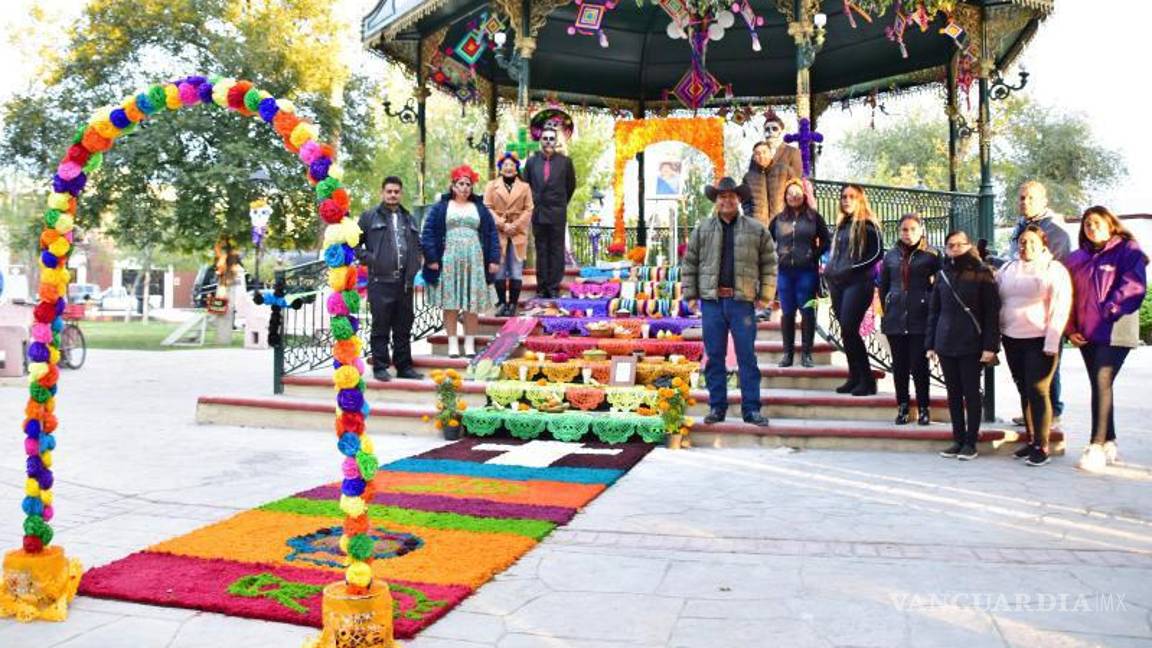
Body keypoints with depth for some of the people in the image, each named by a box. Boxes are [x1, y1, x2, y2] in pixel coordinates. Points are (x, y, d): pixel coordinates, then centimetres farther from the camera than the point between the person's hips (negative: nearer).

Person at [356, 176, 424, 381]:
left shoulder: (409, 219, 19)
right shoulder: (369, 217, 4)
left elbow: (418, 244, 29)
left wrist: (415, 263, 13)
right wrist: (368, 258, -8)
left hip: (405, 281, 5)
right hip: (380, 281, -5)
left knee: (404, 327, 9)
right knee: (381, 327, -2)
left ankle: (404, 366, 16)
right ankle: (380, 367, 5)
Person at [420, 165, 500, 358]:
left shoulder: (480, 208, 14)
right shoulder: (440, 208, 7)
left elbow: (492, 234, 11)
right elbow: (428, 233, 1)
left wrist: (494, 259, 2)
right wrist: (432, 259, -7)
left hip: (474, 261, 1)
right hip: (449, 262, -1)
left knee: (472, 305, 1)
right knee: (450, 304, 0)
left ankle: (470, 344, 9)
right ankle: (452, 344, 7)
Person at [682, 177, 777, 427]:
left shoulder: (757, 230, 7)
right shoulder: (702, 229, 9)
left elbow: (769, 264, 7)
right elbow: (689, 263, 10)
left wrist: (765, 295, 1)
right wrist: (690, 294, 4)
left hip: (742, 301, -1)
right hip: (711, 301, 1)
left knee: (747, 356, 0)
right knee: (714, 357, 5)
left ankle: (751, 409, 7)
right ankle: (717, 407, 14)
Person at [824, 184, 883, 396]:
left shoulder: (868, 224, -3)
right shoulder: (841, 225, 19)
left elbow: (877, 253, -10)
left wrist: (854, 268, -15)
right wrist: (830, 269, 12)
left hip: (858, 283, -7)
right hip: (837, 283, 7)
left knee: (849, 330, -15)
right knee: (847, 331, 7)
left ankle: (867, 380, -7)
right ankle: (854, 378, 14)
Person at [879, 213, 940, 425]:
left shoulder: (932, 255, -1)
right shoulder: (891, 255, 11)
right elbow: (883, 285, 17)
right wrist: (887, 311, 11)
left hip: (921, 319, -4)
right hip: (895, 319, 4)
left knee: (919, 364, -2)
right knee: (899, 364, 8)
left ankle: (923, 407, 11)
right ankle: (902, 405, 20)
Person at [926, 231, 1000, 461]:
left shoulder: (982, 273, -2)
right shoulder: (942, 274, 10)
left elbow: (992, 312, -6)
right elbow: (933, 310, 11)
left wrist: (990, 346, -13)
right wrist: (930, 344, 6)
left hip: (972, 344, -4)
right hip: (945, 344, 4)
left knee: (971, 393, 3)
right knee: (953, 394, 9)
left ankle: (971, 442, 10)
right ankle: (958, 440, 17)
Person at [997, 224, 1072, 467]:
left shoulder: (1055, 270, -2)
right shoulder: (1007, 270, 11)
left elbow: (1060, 308, -8)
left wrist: (1051, 343, -14)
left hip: (1040, 340, -5)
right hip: (1012, 339, 5)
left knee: (1038, 392, -6)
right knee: (1024, 391, 11)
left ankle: (1042, 447, -1)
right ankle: (1031, 440, 20)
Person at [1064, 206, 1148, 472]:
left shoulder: (1127, 250, -1)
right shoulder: (1077, 259, 14)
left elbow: (1133, 286, -12)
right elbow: (1069, 295, 13)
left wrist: (1108, 311, -16)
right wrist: (1071, 329, 4)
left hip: (1115, 332, -6)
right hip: (1086, 334, 6)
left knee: (1102, 384, -16)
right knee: (1100, 386, 11)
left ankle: (1097, 447, -16)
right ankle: (1110, 443, 22)